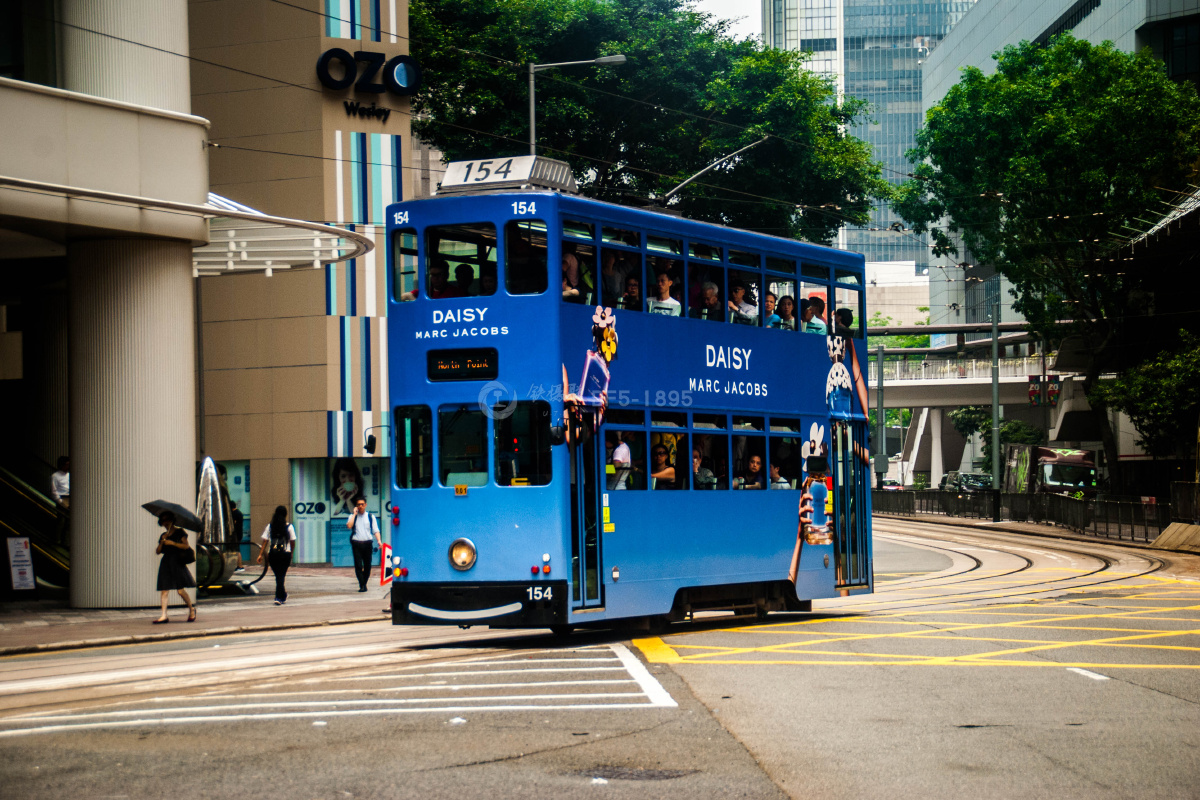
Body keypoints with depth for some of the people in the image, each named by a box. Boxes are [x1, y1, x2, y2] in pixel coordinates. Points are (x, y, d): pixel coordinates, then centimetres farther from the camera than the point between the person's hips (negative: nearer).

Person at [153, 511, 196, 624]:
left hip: (177, 563, -5)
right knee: (164, 591, -5)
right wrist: (162, 541, -5)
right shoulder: (163, 535, 18)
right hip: (166, 563, 5)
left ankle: (191, 609, 13)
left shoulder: (180, 532, 4)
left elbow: (186, 546, -8)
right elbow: (158, 551, 11)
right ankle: (164, 616, -8)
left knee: (181, 589, -9)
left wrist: (172, 543, -13)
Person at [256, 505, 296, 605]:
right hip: (285, 554, -2)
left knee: (278, 575, 15)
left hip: (272, 554, 2)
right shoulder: (289, 526, -3)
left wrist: (260, 554, 0)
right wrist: (291, 552, 15)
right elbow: (293, 542, -2)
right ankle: (279, 597, -10)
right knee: (281, 575, 1)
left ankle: (283, 595, 28)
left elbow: (265, 541, 0)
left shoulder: (269, 527, 3)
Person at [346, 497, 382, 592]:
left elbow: (375, 530, 6)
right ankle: (362, 585, -10)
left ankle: (364, 583, 20)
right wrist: (354, 514, -4)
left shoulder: (371, 516, 11)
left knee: (367, 565, 4)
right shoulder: (353, 517, 10)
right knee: (358, 565, -10)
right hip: (356, 544, -1)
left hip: (367, 544, 1)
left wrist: (378, 540, -10)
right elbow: (349, 526, -10)